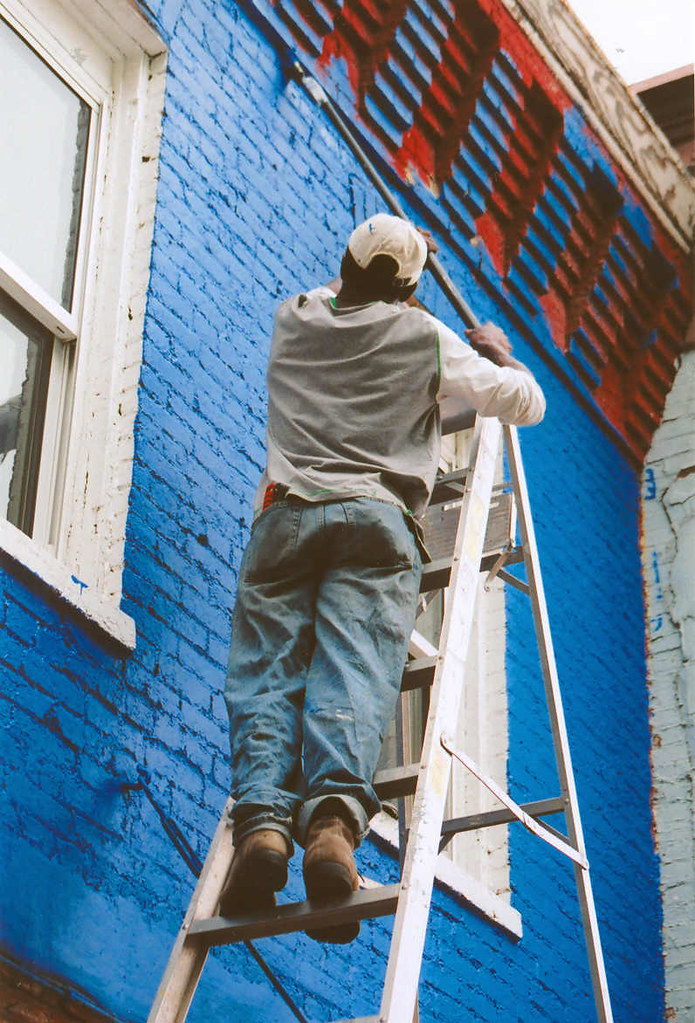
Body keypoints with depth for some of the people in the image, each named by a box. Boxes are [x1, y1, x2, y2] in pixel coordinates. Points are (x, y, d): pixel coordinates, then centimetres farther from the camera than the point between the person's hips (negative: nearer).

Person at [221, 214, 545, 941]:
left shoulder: (294, 321, 25)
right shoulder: (425, 337, 17)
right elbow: (526, 403, 21)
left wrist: (358, 276, 69)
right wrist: (497, 356, 42)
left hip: (285, 513, 2)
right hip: (375, 518, -2)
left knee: (265, 673, -9)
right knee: (354, 675, -18)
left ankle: (262, 817, -34)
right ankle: (334, 814, -44)